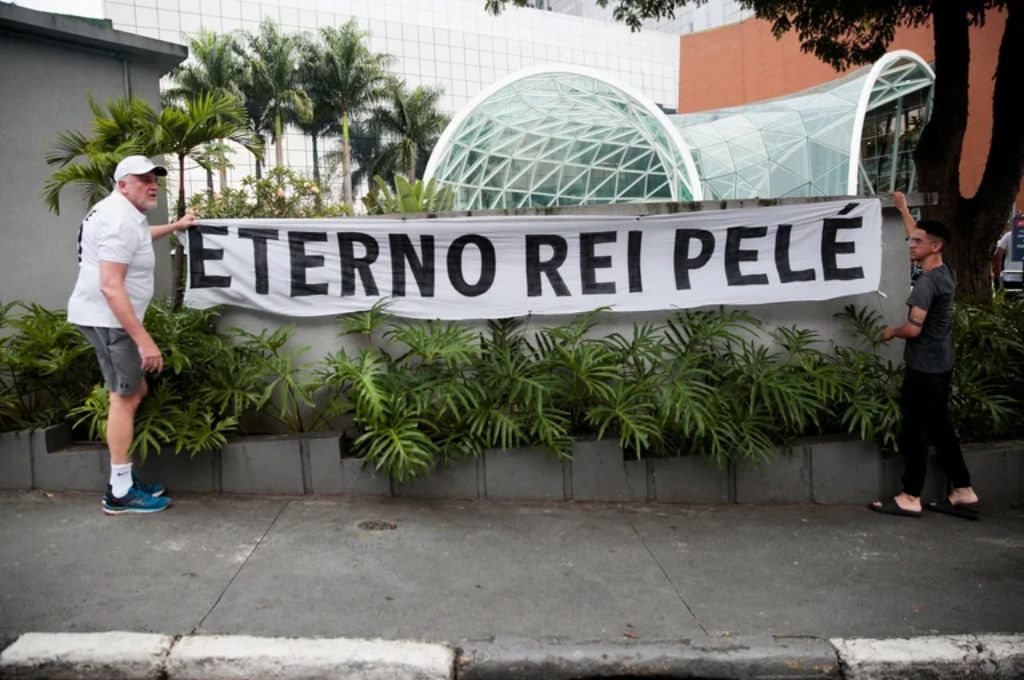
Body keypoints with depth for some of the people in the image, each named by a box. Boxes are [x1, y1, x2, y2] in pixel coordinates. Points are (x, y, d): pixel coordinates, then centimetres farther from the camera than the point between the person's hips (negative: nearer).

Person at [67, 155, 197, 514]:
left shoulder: (122, 213, 15)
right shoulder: (120, 218, -20)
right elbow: (110, 286, -28)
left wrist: (174, 226, 47)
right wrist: (144, 339, -30)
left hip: (108, 317, 11)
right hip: (107, 318, -11)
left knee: (134, 391, 15)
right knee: (124, 398, -7)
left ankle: (123, 478, 22)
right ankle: (120, 492, 0)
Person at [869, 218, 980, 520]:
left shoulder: (926, 282, -21)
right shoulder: (946, 273, 7)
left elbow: (914, 329, -25)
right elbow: (922, 234, 24)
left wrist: (892, 331, -4)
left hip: (923, 369, -9)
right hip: (940, 366, 9)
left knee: (915, 432, -1)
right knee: (941, 429, 15)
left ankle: (910, 498, 7)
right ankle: (963, 492, 20)